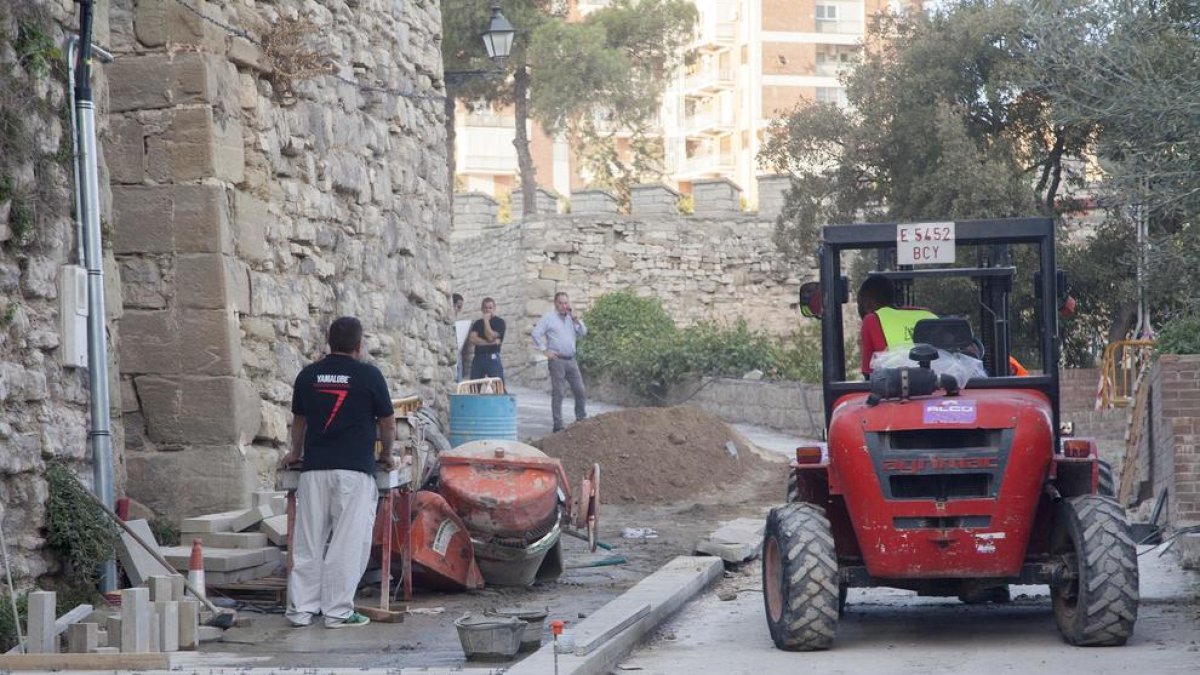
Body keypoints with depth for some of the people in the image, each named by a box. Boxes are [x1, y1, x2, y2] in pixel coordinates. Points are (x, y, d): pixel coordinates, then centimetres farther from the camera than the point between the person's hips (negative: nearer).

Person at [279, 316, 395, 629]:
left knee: (308, 541, 8)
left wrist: (295, 453, 41)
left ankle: (301, 608, 9)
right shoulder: (368, 375, -1)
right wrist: (386, 455, 24)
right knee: (348, 542, -1)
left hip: (314, 468, 4)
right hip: (355, 469, -4)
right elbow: (388, 424, 6)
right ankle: (338, 611, -1)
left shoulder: (309, 375, 10)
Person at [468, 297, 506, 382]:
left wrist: (486, 320, -5)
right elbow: (472, 339, -1)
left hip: (493, 358, -4)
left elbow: (490, 337, -11)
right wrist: (489, 342, -11)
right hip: (478, 358, 4)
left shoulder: (499, 322, 2)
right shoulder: (477, 323, 15)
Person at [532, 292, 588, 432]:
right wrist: (545, 350, -10)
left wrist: (576, 319, -5)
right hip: (557, 360, -5)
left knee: (580, 391, 6)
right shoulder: (549, 318, -2)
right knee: (557, 393, -3)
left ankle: (582, 420, 19)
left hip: (571, 360, 5)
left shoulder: (571, 318, 15)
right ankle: (558, 425, 0)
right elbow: (536, 333, -7)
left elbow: (583, 333, 9)